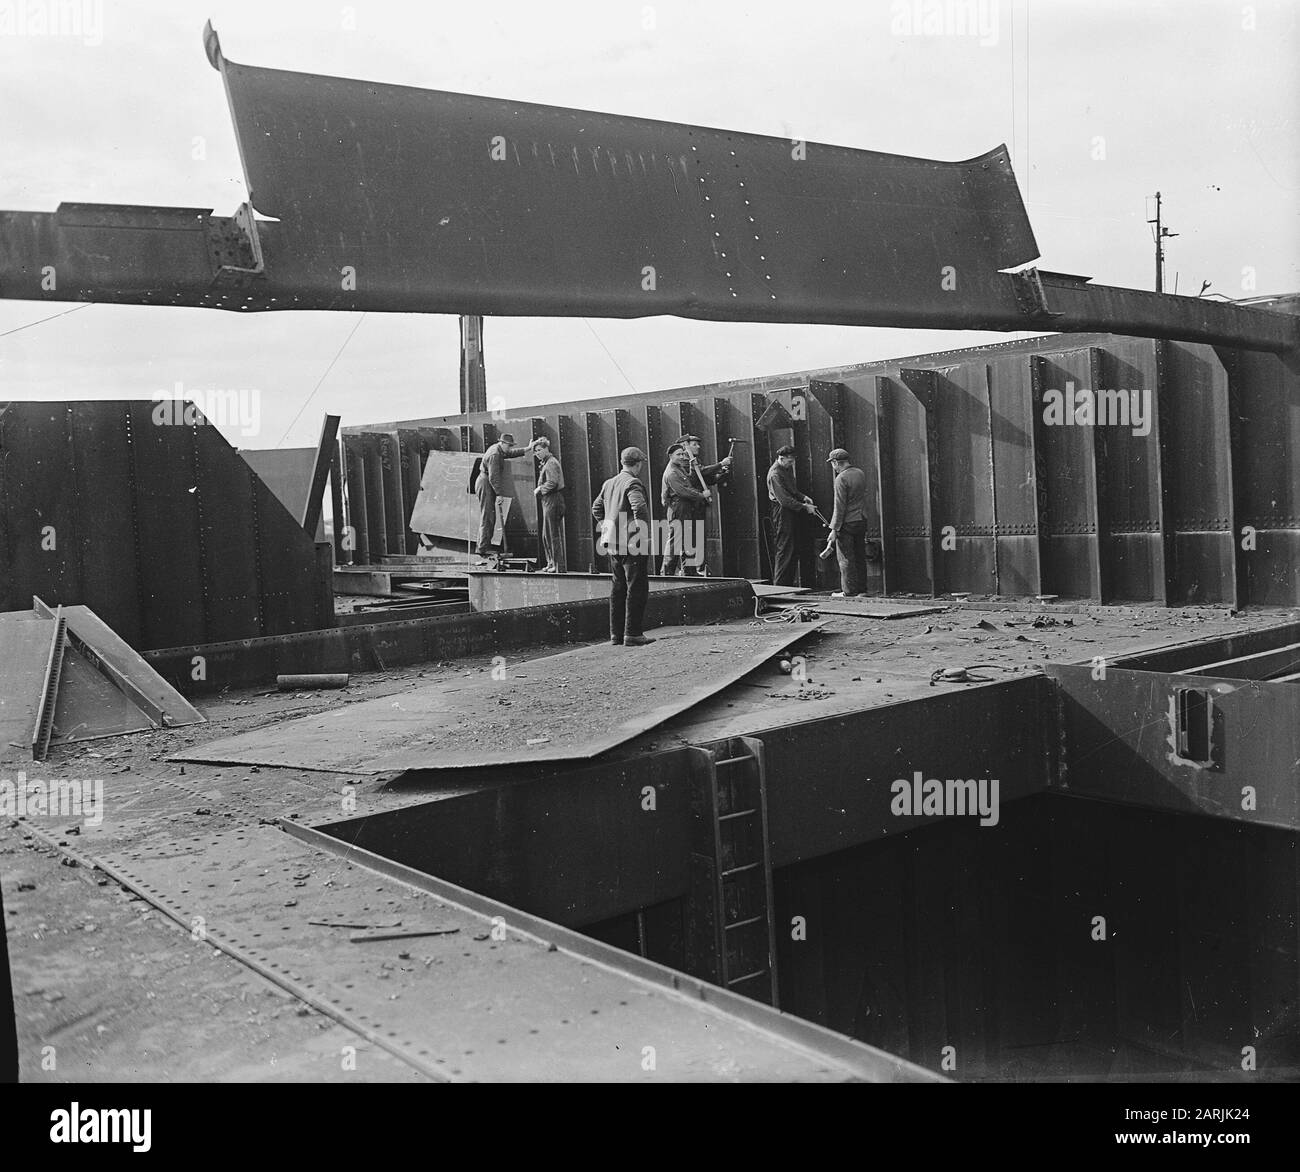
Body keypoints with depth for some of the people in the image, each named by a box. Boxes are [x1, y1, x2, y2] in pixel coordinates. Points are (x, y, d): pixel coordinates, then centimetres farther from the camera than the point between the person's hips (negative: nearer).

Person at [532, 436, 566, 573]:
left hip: (552, 501, -11)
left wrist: (540, 490, -11)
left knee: (553, 535, -8)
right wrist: (539, 489, 9)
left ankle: (559, 566, -6)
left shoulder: (551, 463, -12)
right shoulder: (546, 463, 19)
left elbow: (553, 482, -22)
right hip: (548, 502, 11)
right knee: (546, 535, 14)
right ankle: (552, 563, 19)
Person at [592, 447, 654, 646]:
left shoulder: (609, 483, 13)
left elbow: (596, 508, 21)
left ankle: (616, 633, 17)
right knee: (636, 589, -3)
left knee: (618, 588, 14)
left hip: (613, 546, 8)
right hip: (633, 546, -8)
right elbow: (639, 508, -28)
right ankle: (632, 634, -4)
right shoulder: (633, 483, -14)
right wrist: (643, 533, -19)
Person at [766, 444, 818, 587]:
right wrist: (804, 507, -19)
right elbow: (784, 499, -23)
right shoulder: (775, 474, -19)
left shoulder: (788, 468, 12)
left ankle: (810, 583, 18)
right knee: (785, 549, -6)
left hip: (794, 511, 10)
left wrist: (803, 496, 6)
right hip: (783, 513, -10)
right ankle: (779, 585, 2)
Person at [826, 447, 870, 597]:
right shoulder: (861, 473, 8)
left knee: (845, 558, -1)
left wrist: (834, 529, -14)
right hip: (862, 520, 8)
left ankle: (849, 591, 0)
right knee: (860, 556, 13)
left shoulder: (841, 478, -16)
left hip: (847, 523, -8)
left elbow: (839, 506, -17)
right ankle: (862, 589, 17)